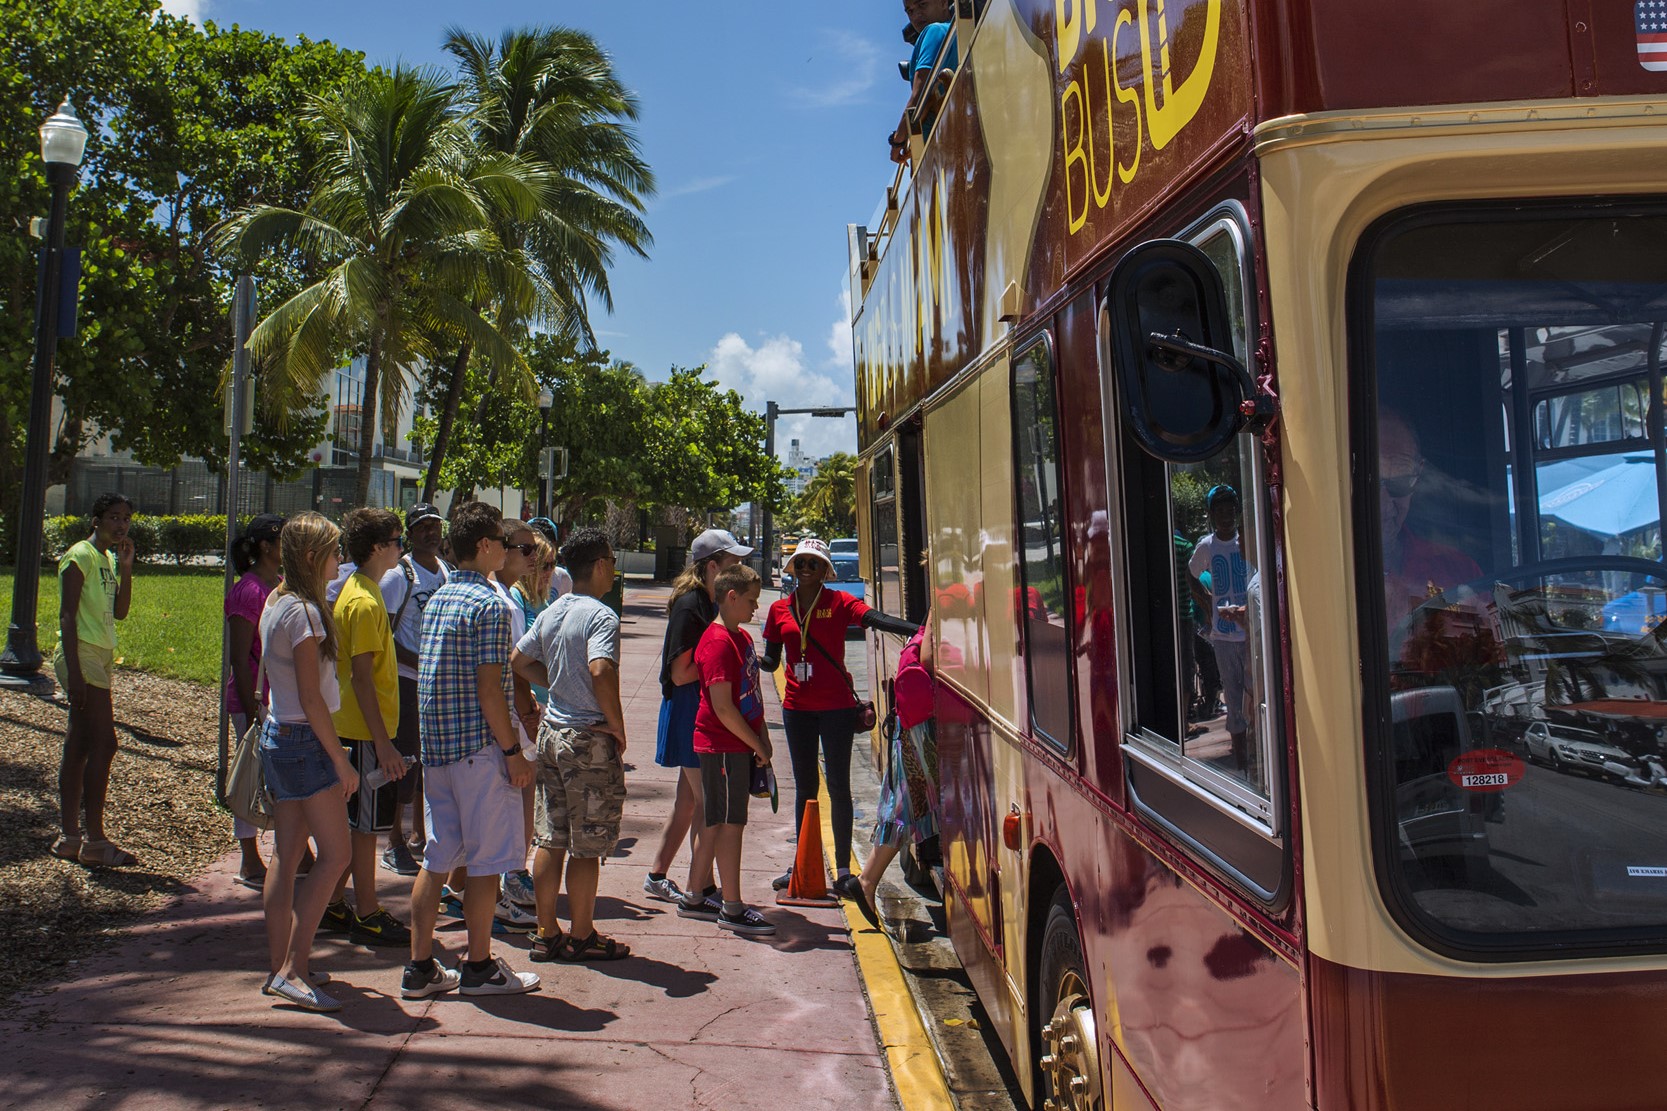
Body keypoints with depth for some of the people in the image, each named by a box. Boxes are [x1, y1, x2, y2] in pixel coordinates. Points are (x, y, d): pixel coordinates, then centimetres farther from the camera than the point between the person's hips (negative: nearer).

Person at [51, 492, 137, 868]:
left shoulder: (109, 559, 15)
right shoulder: (81, 555, -10)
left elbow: (120, 612, 13)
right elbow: (67, 616, -15)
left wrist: (126, 568, 4)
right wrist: (74, 670, -21)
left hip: (99, 657, 9)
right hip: (81, 656, -9)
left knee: (78, 748, 11)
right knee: (103, 744, -10)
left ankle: (68, 836, 17)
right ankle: (95, 841, -5)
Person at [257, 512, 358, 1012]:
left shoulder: (277, 604, 12)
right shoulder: (304, 612, -17)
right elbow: (311, 698, -19)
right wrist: (341, 760, -14)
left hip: (276, 735, 10)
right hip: (304, 740, -10)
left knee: (286, 854, 12)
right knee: (335, 854, -6)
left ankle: (280, 966, 19)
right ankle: (292, 971, -4)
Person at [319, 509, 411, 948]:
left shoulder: (354, 591, 12)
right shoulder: (365, 602, -18)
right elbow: (362, 677, -22)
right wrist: (383, 743, -22)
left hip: (358, 728, 10)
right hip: (368, 730, -10)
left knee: (355, 820, 16)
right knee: (366, 823, 0)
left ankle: (334, 906, 25)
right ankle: (366, 916, 9)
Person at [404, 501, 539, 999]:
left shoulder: (437, 599, 12)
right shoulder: (488, 604, -14)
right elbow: (488, 688, -18)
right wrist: (513, 751, -13)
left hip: (436, 744, 8)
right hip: (479, 747, -8)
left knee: (437, 857, 13)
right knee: (486, 859, 3)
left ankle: (420, 967, 17)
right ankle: (479, 967, 13)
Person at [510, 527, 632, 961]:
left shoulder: (551, 612, 8)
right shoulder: (601, 616, -16)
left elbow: (519, 660, 17)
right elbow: (601, 671, -30)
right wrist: (617, 726, -19)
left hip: (552, 730, 8)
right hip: (589, 738, -8)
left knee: (550, 838, 13)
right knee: (587, 845, 4)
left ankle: (547, 933, 22)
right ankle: (581, 937, 14)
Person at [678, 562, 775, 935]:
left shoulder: (743, 637, 14)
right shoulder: (718, 643, -17)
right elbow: (723, 708, -20)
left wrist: (763, 739, 10)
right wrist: (757, 745, -12)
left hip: (742, 745, 10)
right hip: (724, 746, -9)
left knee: (716, 824, 15)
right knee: (729, 824, -2)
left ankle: (693, 898, 25)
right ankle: (732, 909, 7)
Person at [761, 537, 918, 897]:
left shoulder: (839, 602, -5)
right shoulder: (780, 610, 7)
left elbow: (875, 619, -21)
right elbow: (771, 659, 10)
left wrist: (919, 630, -37)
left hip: (836, 707, -4)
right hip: (797, 708, 4)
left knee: (838, 786, 0)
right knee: (804, 786, 13)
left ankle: (843, 871, 6)